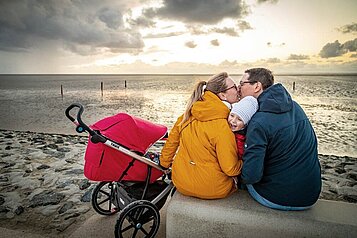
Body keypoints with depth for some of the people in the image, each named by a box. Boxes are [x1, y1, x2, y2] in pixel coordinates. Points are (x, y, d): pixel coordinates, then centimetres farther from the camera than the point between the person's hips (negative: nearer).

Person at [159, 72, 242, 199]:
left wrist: (164, 163, 22)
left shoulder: (188, 114, -4)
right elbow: (231, 169, -21)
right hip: (212, 190, -6)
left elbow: (172, 140, 7)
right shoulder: (222, 126, -24)